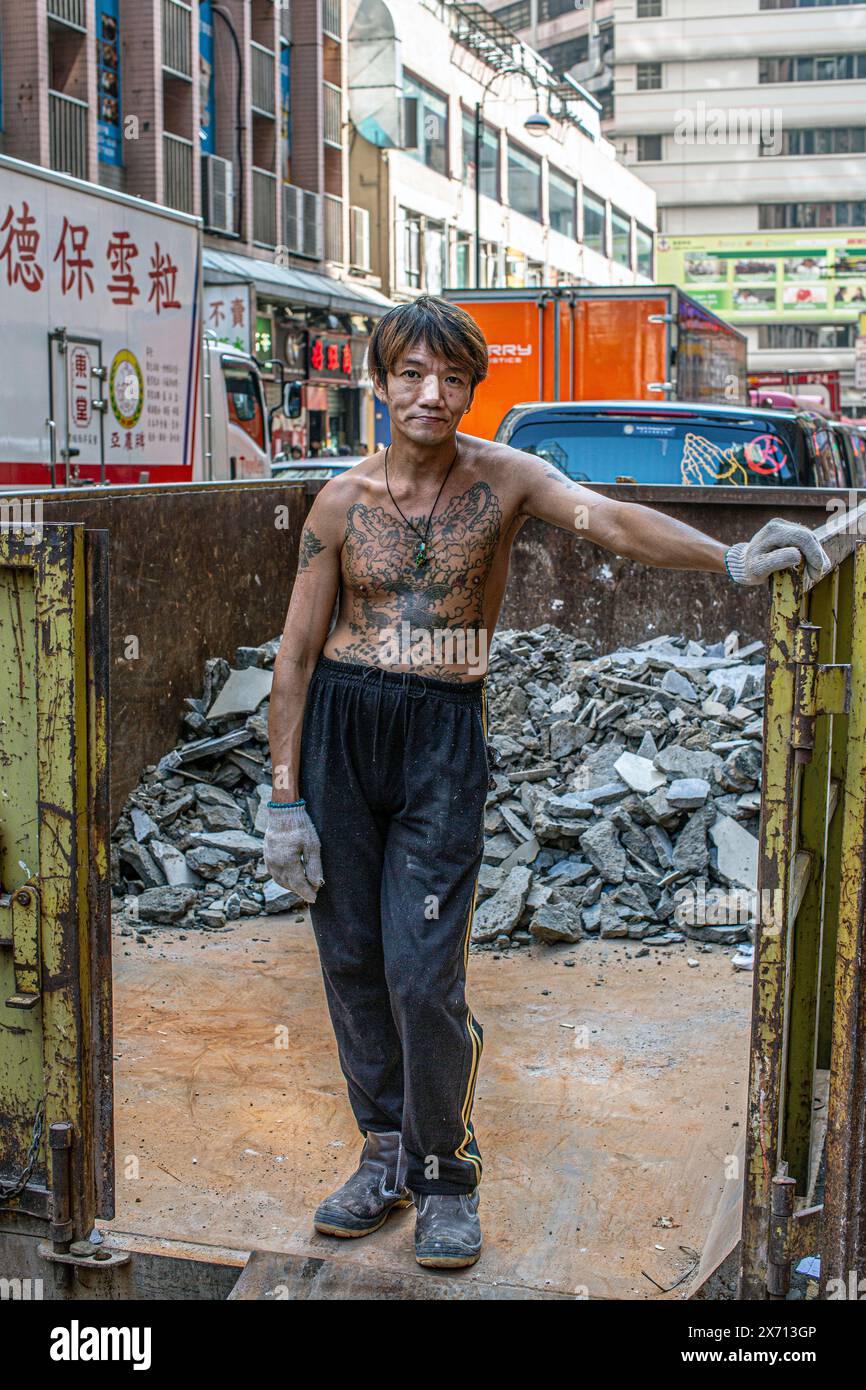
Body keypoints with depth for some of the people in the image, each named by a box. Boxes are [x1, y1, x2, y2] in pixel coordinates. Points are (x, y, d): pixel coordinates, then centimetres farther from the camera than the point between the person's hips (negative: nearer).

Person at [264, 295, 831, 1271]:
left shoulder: (503, 479, -2)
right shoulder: (344, 501, 2)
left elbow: (606, 517, -20)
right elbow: (297, 652, 4)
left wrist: (729, 560, -38)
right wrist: (285, 795, 0)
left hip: (443, 736, -2)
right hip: (339, 729, 2)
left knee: (424, 973, -6)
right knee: (352, 959, 8)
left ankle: (444, 1174, 15)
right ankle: (386, 1153, 27)